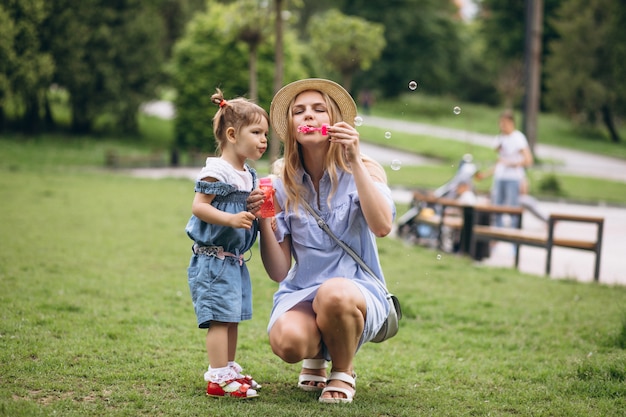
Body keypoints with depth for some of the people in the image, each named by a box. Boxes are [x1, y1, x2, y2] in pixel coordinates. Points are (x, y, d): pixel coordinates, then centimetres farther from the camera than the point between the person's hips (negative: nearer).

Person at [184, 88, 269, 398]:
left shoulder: (248, 175, 13)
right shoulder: (216, 171, -15)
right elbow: (199, 206, -21)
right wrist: (232, 219, -29)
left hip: (235, 260, 9)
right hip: (213, 259, -9)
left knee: (232, 318, 14)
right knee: (220, 318, -10)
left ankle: (228, 370, 24)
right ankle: (218, 378, -7)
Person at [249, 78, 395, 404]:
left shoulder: (365, 171, -2)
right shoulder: (283, 186, 4)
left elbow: (382, 226, -24)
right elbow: (279, 272, 1)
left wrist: (354, 162, -25)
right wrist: (263, 221, -15)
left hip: (357, 289, -2)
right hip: (300, 292, 2)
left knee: (335, 294, -39)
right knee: (286, 340, -33)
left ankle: (343, 371, -5)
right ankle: (316, 356, 9)